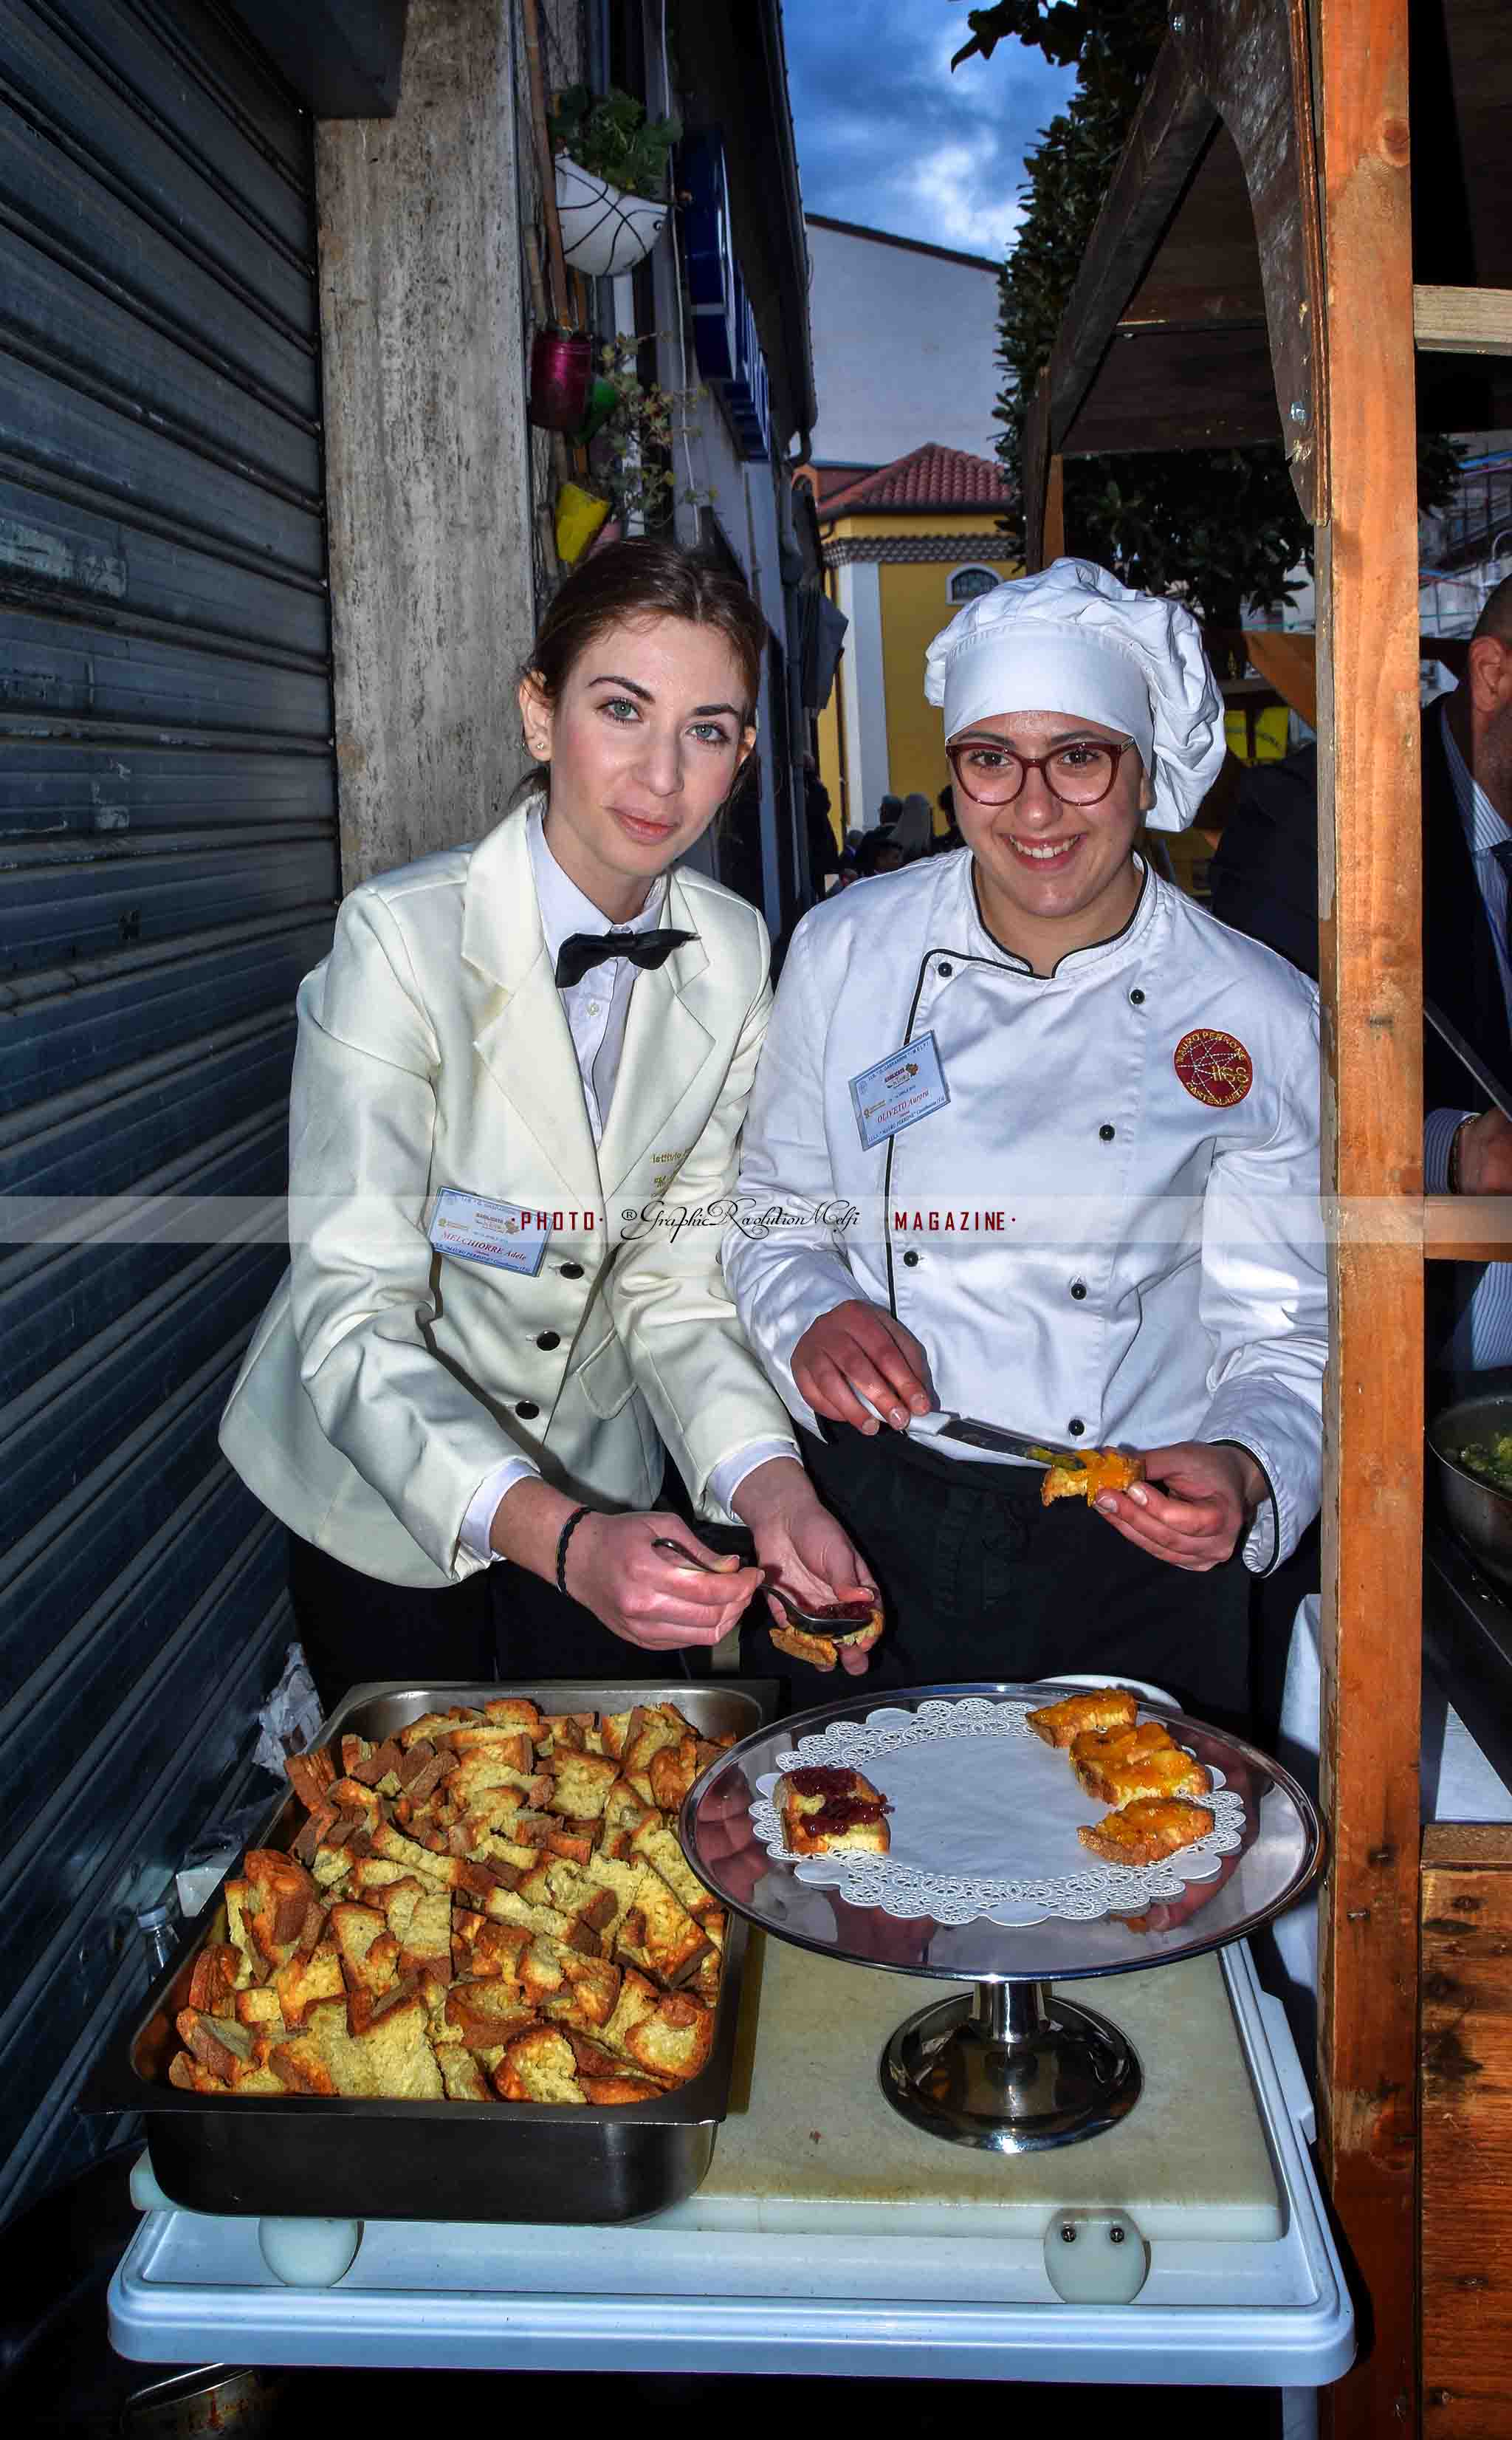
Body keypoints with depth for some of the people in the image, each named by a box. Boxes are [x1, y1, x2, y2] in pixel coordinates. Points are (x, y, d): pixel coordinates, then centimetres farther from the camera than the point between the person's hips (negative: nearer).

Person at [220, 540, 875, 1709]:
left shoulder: (733, 952, -11)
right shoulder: (402, 936, -26)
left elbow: (677, 1276, -10)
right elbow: (352, 1317, -30)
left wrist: (766, 1481, -28)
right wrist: (556, 1535, -45)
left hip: (596, 1479, 4)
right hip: (383, 1490, -3)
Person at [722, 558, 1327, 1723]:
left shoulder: (1260, 1016, -9)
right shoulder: (847, 950, -4)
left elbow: (1284, 1329, -5)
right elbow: (774, 1208, 6)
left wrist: (1243, 1475, -24)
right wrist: (809, 1315, -15)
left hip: (1133, 1550, -1)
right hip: (867, 1517, 2)